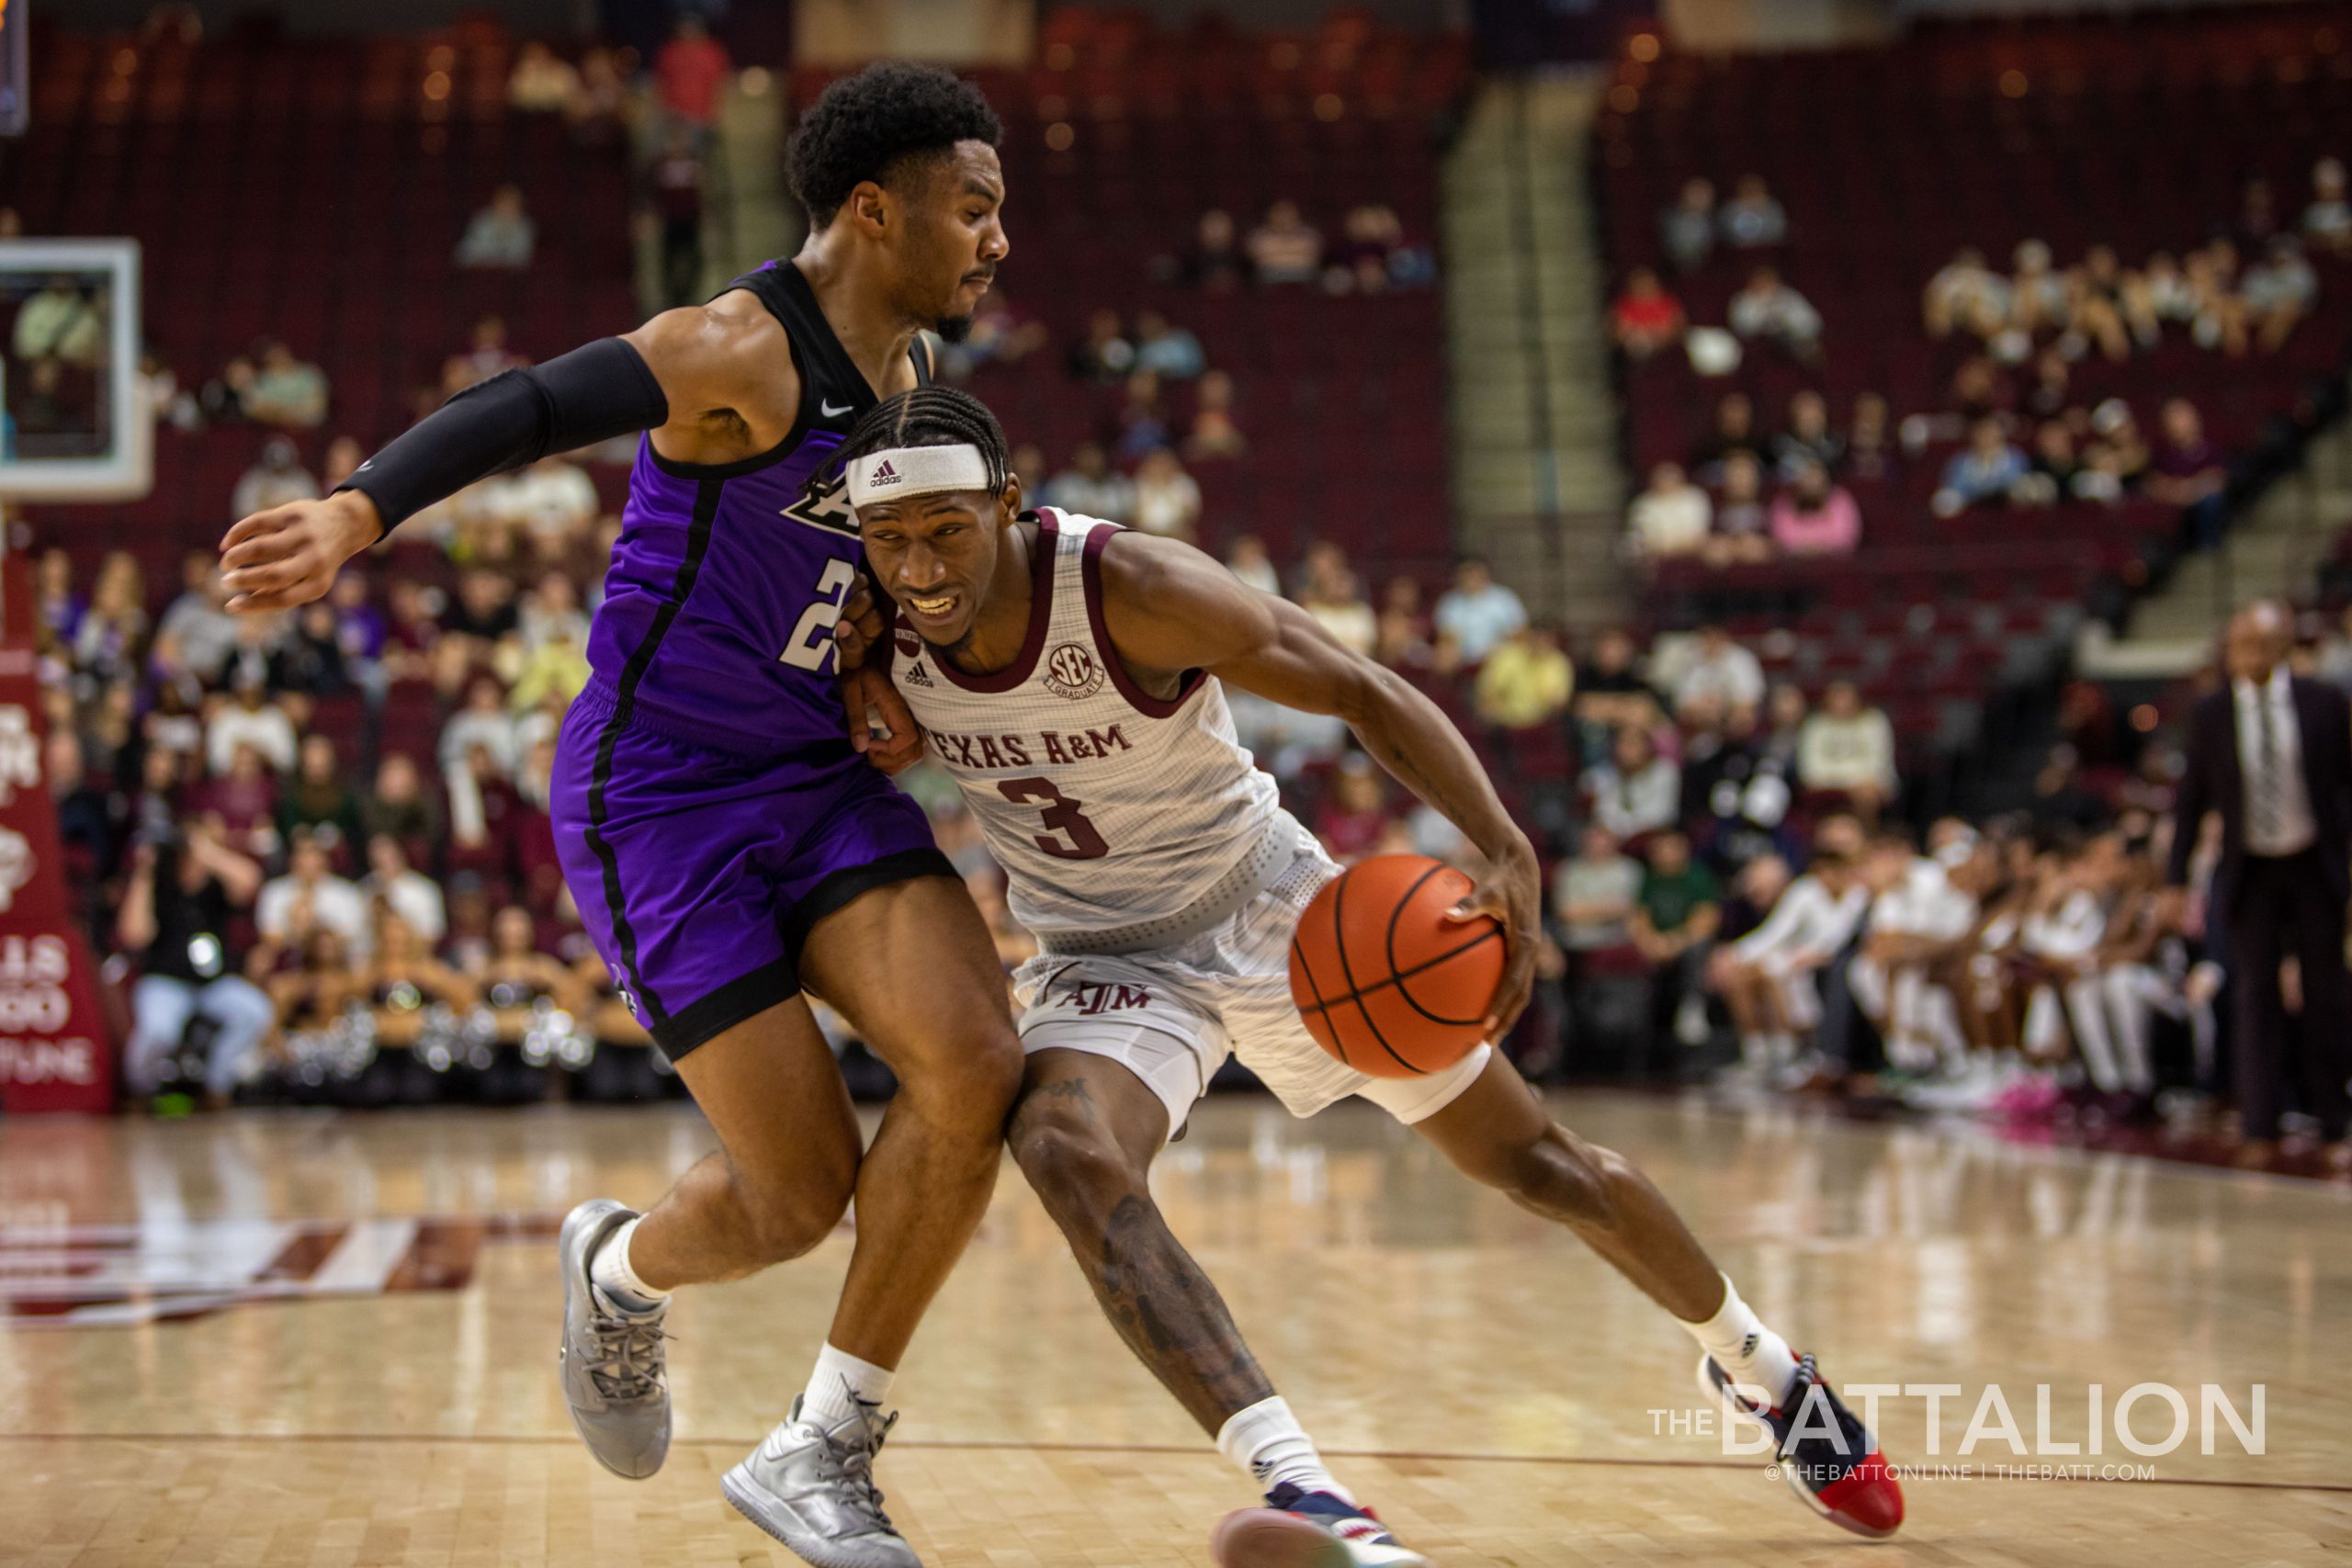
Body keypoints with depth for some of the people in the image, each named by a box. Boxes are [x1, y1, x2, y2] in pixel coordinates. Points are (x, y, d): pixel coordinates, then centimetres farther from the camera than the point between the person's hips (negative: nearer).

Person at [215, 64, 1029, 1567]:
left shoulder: (907, 364, 8)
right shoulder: (740, 352, -19)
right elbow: (520, 410, -36)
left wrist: (879, 656, 4)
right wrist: (358, 513, -55)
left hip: (815, 775, 7)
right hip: (662, 797, -7)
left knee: (977, 1068, -17)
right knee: (802, 1193, -8)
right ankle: (621, 1269, 31)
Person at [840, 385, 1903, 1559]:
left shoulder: (1133, 589, -29)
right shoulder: (882, 624, -17)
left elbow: (1363, 691, -23)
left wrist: (1508, 856, -36)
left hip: (1268, 907, -2)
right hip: (1105, 956, 2)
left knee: (1531, 1159, 7)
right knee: (1066, 1151, -32)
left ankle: (1760, 1364, 36)